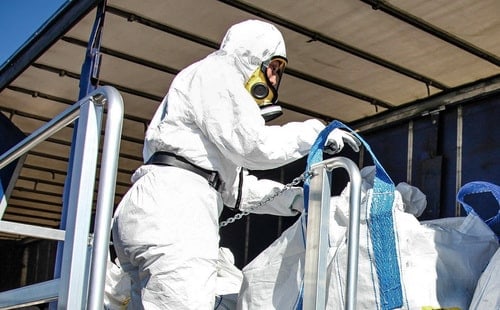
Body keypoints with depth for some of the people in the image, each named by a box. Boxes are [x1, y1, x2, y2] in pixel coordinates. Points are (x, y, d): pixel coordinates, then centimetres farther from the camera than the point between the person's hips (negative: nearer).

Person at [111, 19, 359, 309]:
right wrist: (315, 132, 3)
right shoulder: (214, 72, 6)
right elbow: (251, 144, -8)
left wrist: (295, 199, 18)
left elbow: (234, 187, 28)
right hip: (174, 212, -10)